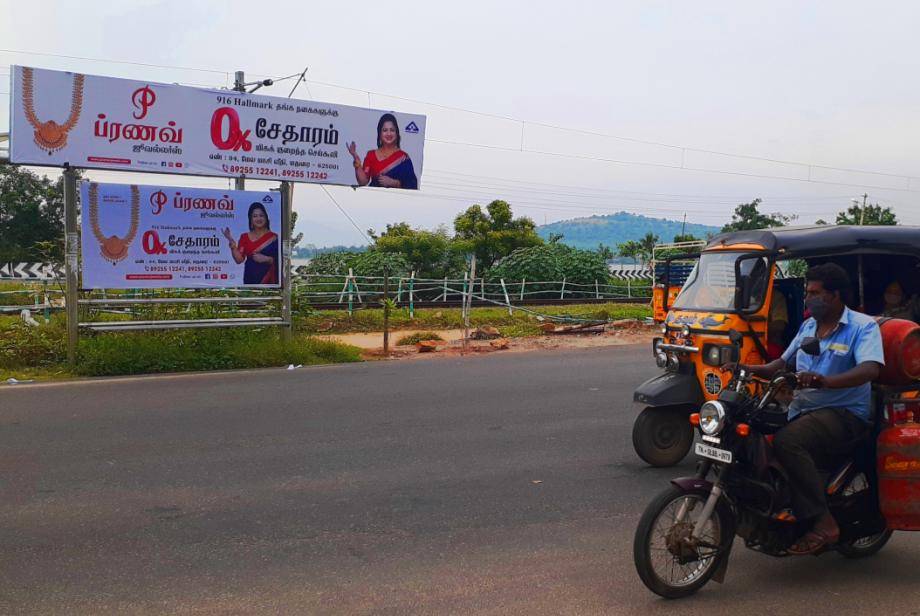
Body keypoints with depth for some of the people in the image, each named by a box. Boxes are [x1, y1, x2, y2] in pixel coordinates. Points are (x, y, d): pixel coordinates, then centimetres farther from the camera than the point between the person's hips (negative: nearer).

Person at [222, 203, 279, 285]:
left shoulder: (273, 237, 0)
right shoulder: (245, 237, 8)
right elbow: (239, 259, 0)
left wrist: (266, 259, -16)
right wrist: (231, 241, -6)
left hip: (268, 279, -2)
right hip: (250, 278, 2)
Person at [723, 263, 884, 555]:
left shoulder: (863, 326, -5)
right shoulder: (808, 326, 19)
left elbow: (870, 369, -23)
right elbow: (784, 362, 24)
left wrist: (826, 381, -40)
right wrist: (750, 369, 5)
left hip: (844, 413, -8)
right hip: (801, 411, 8)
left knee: (787, 441, -34)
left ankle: (823, 524, -29)